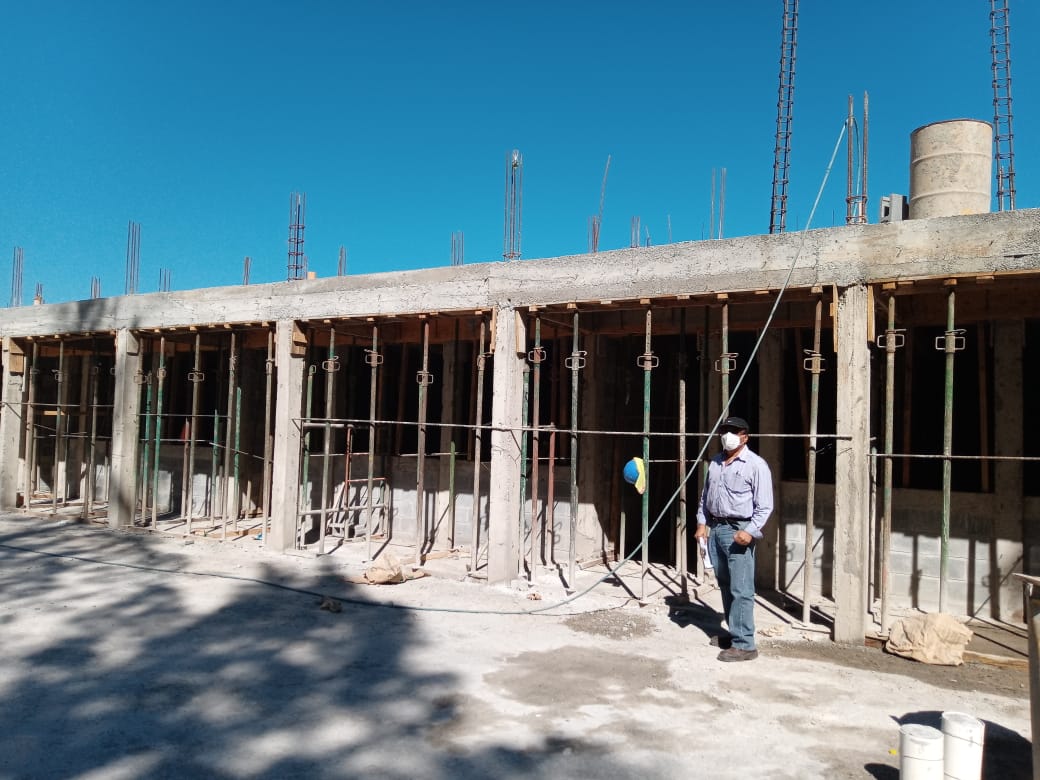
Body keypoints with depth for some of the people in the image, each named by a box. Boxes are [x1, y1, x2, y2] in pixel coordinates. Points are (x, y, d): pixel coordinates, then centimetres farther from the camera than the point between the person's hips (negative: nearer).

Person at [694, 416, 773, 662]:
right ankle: (733, 632, 28)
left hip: (739, 530, -7)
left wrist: (750, 531, -21)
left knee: (740, 590, -7)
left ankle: (744, 645, -2)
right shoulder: (715, 462, 14)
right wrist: (702, 522, 9)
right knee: (725, 586, 15)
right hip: (715, 528, 7)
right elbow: (705, 495, 20)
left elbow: (764, 506, -11)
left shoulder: (756, 465, -8)